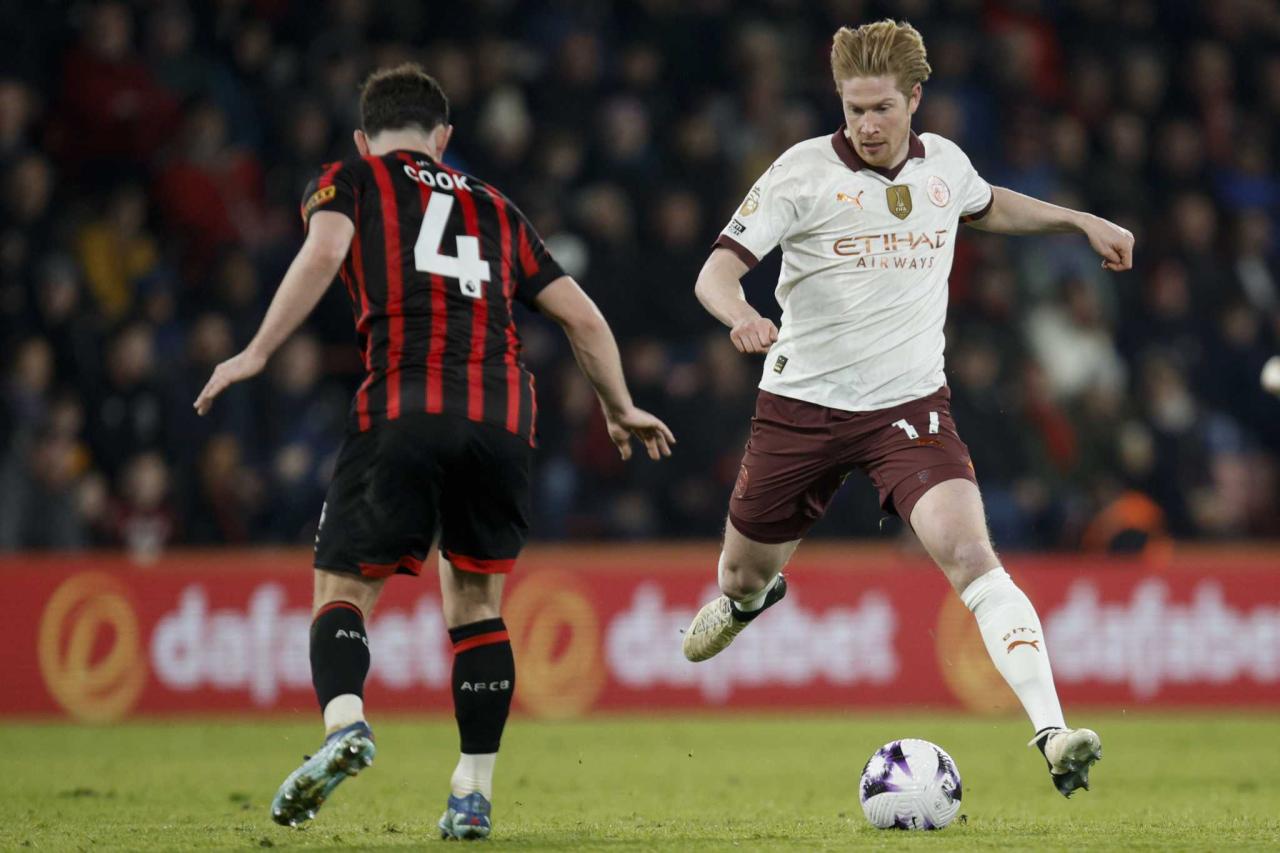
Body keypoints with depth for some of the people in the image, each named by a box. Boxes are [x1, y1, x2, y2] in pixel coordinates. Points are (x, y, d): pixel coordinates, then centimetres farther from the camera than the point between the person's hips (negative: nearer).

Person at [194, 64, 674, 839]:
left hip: (402, 412, -3)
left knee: (344, 590, 4)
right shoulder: (494, 209, 27)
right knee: (476, 603, 16)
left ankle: (344, 723, -25)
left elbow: (324, 253, -5)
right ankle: (474, 795, 10)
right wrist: (621, 410, 39)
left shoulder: (350, 181, 17)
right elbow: (583, 317, 26)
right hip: (503, 416, 3)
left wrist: (258, 354, -6)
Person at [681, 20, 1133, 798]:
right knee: (747, 573, 16)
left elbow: (988, 206, 30)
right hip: (803, 405, 0)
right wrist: (742, 316, -38)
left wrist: (1081, 221, 22)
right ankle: (748, 601, 57)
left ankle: (1053, 736, -31)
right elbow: (717, 272, -16)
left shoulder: (943, 163, 3)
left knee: (970, 554, -22)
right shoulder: (803, 172, -10)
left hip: (910, 405, 1)